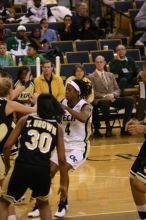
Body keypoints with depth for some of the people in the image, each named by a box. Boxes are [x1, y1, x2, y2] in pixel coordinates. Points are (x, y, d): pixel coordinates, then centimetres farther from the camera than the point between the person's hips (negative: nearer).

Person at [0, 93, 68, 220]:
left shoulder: (25, 120, 10)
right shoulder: (57, 128, 12)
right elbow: (62, 159, 8)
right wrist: (64, 184, 17)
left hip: (22, 167, -1)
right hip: (43, 170, 2)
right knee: (43, 203, 31)